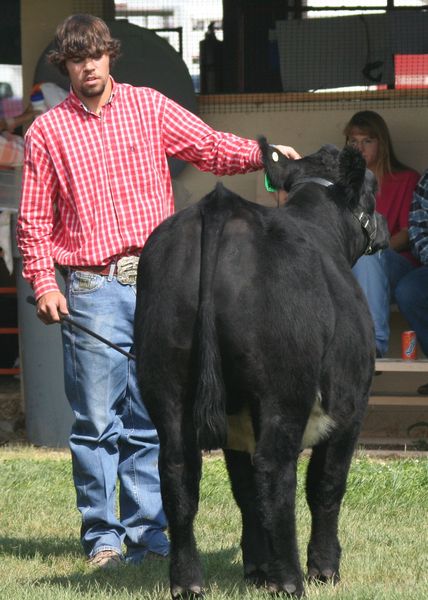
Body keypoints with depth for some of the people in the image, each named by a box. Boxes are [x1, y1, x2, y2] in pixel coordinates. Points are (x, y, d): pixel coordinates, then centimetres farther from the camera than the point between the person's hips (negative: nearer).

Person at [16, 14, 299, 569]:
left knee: (149, 419, 4)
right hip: (93, 290, -2)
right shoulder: (48, 131, 6)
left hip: (157, 280, 2)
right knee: (97, 419, -3)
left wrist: (261, 152, -16)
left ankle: (147, 533, 9)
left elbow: (210, 147, 3)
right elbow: (35, 219, 7)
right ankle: (102, 536, 5)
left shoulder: (150, 107, 9)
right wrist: (44, 283, -5)